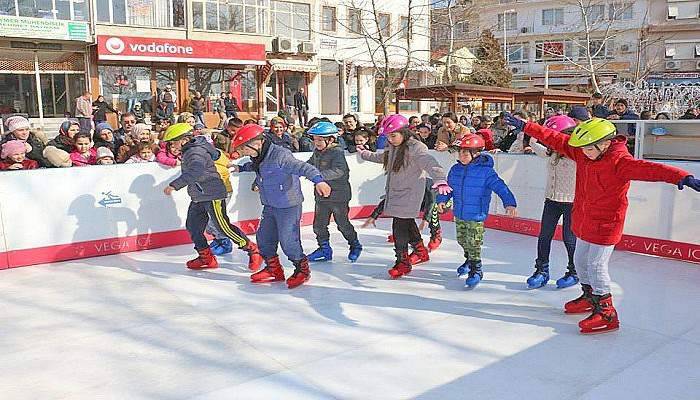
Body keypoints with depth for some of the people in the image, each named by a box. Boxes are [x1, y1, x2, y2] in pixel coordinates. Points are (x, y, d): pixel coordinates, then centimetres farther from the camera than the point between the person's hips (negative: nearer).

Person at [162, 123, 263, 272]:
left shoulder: (196, 152, -22)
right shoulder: (189, 150, 9)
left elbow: (195, 172, -41)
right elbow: (214, 153, 24)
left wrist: (174, 185, -44)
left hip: (212, 196, -10)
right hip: (198, 198, 10)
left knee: (224, 227, -6)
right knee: (192, 226, 9)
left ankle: (253, 250, 7)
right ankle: (206, 258, 19)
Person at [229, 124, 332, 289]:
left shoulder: (280, 155, -23)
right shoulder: (259, 158, 5)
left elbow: (303, 167, -33)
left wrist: (318, 180, -46)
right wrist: (240, 168, 30)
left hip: (288, 206, -9)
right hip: (269, 206, 9)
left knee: (288, 241, -5)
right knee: (264, 237, 13)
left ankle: (302, 269, 18)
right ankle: (274, 269, 30)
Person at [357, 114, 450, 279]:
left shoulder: (416, 148, -17)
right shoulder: (393, 148, 10)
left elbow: (431, 164, -32)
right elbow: (381, 157, 32)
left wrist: (441, 180, -50)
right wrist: (364, 153, 46)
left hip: (409, 195, -8)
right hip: (394, 192, 8)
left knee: (400, 226, -8)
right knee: (408, 224, 19)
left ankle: (402, 262, 5)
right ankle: (421, 251, 38)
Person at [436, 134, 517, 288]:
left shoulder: (486, 171, -16)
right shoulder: (455, 170, 1)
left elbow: (500, 187, -17)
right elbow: (449, 186, 13)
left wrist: (510, 203, -28)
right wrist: (442, 199, -1)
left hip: (476, 216, -6)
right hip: (459, 214, 6)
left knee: (473, 244, -3)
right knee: (462, 240, 22)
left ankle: (476, 270, 12)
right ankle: (469, 260, 46)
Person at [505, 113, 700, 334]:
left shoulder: (618, 160, -24)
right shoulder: (581, 152, -2)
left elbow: (646, 169, -39)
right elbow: (555, 139, 3)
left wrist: (682, 177, -54)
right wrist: (525, 126, 5)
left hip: (605, 223, -8)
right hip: (583, 221, 8)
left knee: (595, 265, -7)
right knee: (580, 260, 19)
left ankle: (606, 312, 6)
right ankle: (590, 297, 41)